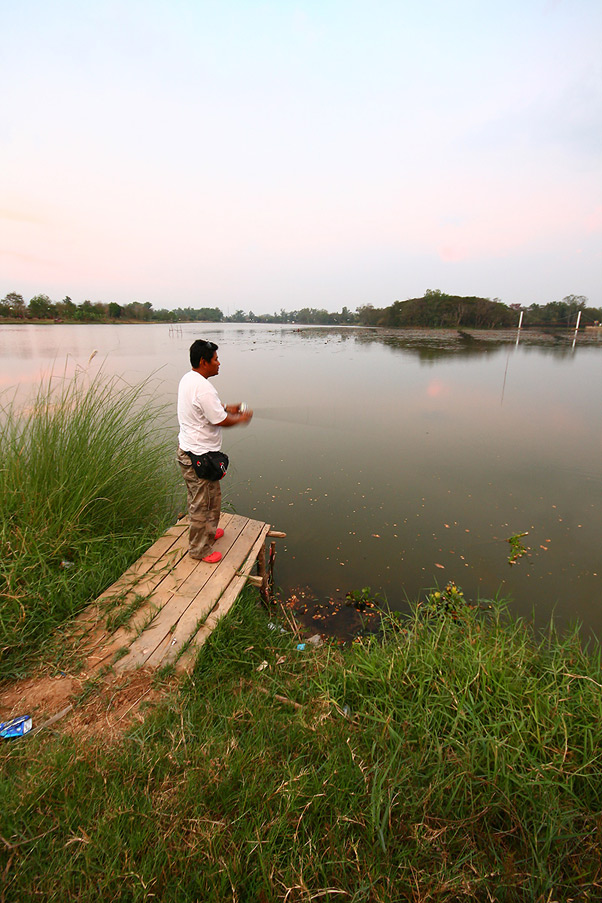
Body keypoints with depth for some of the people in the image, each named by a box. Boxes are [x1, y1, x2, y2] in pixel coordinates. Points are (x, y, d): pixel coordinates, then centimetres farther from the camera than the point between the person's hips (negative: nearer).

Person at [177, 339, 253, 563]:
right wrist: (242, 419, -4)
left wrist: (226, 408, 13)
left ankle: (208, 531, 45)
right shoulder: (203, 388, -26)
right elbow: (221, 421, -21)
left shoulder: (188, 379, 7)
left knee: (211, 496, 26)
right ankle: (199, 549, 21)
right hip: (199, 456, -11)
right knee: (201, 502, 4)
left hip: (187, 450, 11)